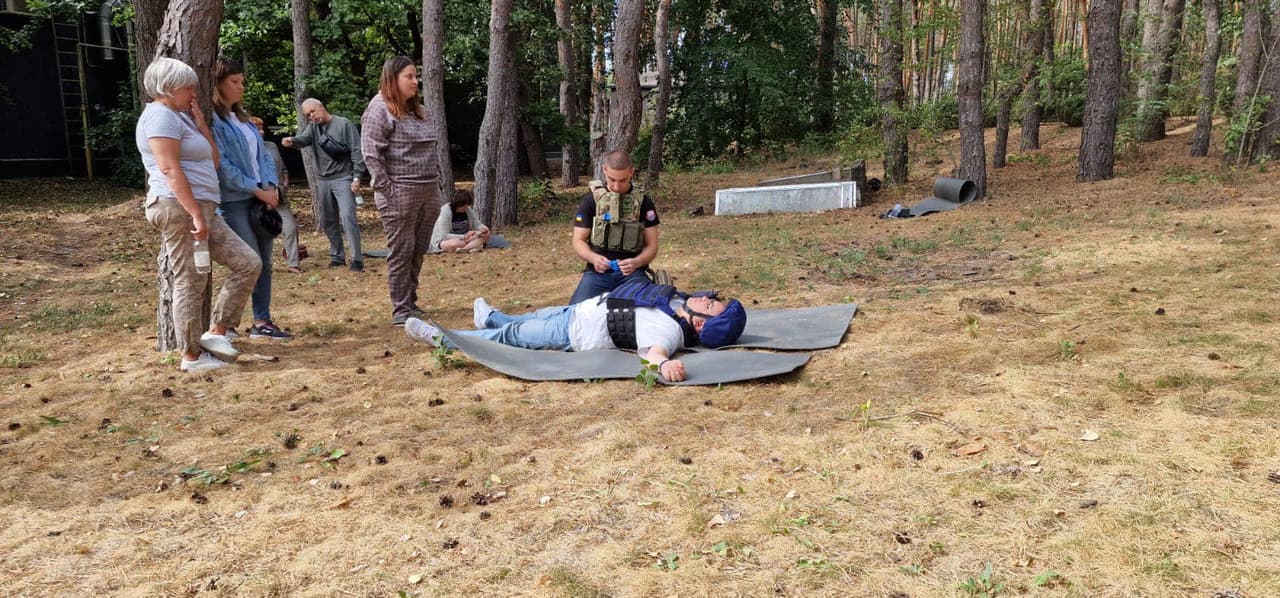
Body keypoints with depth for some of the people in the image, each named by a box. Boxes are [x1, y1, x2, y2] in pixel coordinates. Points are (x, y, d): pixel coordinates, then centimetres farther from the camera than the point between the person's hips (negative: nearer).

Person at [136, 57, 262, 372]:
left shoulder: (180, 117, 23)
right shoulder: (161, 116, -9)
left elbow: (213, 162, 20)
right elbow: (170, 170, -19)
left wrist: (202, 124, 12)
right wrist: (196, 214, -23)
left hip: (202, 209, 10)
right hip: (179, 209, -10)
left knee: (248, 263, 4)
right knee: (190, 282, -4)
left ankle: (216, 332, 7)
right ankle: (191, 356, 6)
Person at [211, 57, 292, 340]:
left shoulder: (242, 117, 16)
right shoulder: (211, 119, -9)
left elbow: (263, 154, 15)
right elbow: (222, 165, -15)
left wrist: (272, 187, -2)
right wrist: (258, 190, -14)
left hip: (262, 198, 7)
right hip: (234, 202, -7)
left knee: (265, 263, 8)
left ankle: (262, 321, 15)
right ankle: (227, 320, 8)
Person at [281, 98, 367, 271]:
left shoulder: (343, 124, -4)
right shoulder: (313, 127, 11)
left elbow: (356, 151, -7)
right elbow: (304, 138, -10)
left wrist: (356, 177, -14)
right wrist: (292, 141, -34)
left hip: (343, 179, -6)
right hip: (323, 181, 6)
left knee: (347, 216, -16)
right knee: (328, 221, 10)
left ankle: (357, 259, -13)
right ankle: (337, 256, 23)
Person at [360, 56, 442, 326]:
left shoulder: (418, 110, 18)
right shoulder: (379, 110, -6)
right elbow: (371, 154, -12)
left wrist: (437, 181, 14)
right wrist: (386, 190, -15)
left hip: (428, 192, 7)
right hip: (400, 193, -7)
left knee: (418, 252, 10)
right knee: (401, 252, -2)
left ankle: (411, 304, 20)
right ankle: (400, 311, 5)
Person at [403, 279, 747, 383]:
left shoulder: (668, 330, -36)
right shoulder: (680, 302, -10)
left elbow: (654, 349, -57)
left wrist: (664, 364, -76)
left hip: (573, 333, -8)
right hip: (582, 309, 8)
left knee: (510, 335, 6)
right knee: (529, 318, 31)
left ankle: (444, 340, 26)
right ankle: (490, 317, 61)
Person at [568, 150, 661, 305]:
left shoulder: (643, 202, 7)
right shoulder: (591, 199, 5)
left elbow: (652, 245, 5)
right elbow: (578, 241, 4)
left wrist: (636, 262, -17)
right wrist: (593, 258, -19)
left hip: (631, 272, 0)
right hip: (597, 272, 0)